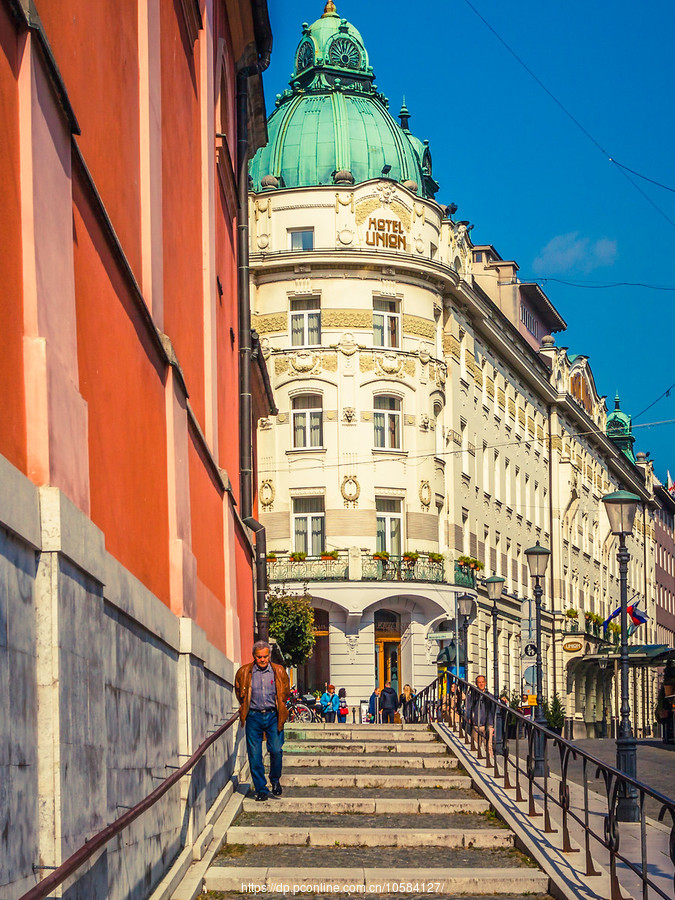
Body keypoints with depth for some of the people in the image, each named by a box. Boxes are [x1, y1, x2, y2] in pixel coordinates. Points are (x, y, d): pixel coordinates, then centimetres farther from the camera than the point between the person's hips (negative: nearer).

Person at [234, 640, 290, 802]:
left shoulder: (279, 672, 3)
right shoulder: (244, 673, 2)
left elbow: (286, 693, 18)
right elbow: (239, 693, 20)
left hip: (273, 716, 0)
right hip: (253, 717, 0)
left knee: (276, 751, -9)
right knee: (254, 755, -1)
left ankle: (275, 780, 17)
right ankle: (261, 789, 8)